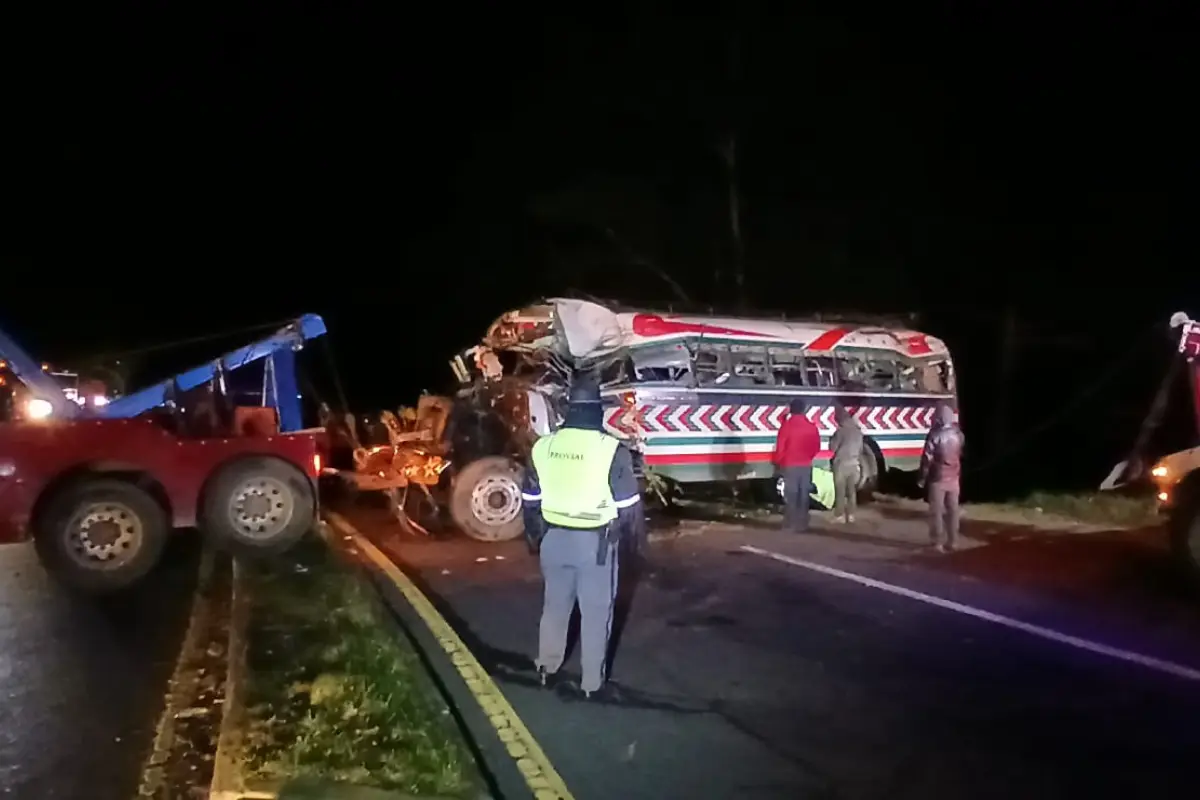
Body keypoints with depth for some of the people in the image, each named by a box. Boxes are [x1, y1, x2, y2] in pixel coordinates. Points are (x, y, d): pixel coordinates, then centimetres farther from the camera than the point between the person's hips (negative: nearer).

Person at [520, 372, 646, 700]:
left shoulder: (543, 446, -1)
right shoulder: (611, 449, -14)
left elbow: (531, 500, 7)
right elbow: (628, 504, -9)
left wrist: (534, 536, 21)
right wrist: (635, 539, 6)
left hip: (554, 538, 4)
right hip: (596, 541, -4)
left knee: (554, 605, 20)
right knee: (595, 613, 8)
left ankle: (547, 669, 32)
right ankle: (592, 682, 17)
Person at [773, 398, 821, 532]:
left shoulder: (787, 425, -11)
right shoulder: (811, 427, 1)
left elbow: (780, 447, -10)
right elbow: (816, 447, 9)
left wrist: (777, 462, 7)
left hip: (790, 465, -4)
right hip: (806, 466, 4)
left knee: (791, 495, 1)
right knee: (803, 495, 9)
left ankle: (791, 524, 1)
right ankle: (802, 524, 12)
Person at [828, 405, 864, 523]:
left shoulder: (841, 431, -14)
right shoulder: (858, 430, 8)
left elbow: (832, 447, -10)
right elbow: (860, 448, 14)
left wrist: (833, 439, 8)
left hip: (841, 464, -6)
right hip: (853, 464, 6)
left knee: (840, 491, -1)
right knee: (852, 491, 12)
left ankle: (839, 516, -1)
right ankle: (850, 515, 14)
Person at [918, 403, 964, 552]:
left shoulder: (935, 435, -17)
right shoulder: (958, 434, 1)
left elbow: (927, 458, -15)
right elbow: (961, 455, 14)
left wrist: (922, 478, -7)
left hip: (938, 478, -5)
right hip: (954, 478, 5)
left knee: (937, 511, 1)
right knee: (953, 510, 12)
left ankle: (937, 542, 2)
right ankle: (953, 541, 17)